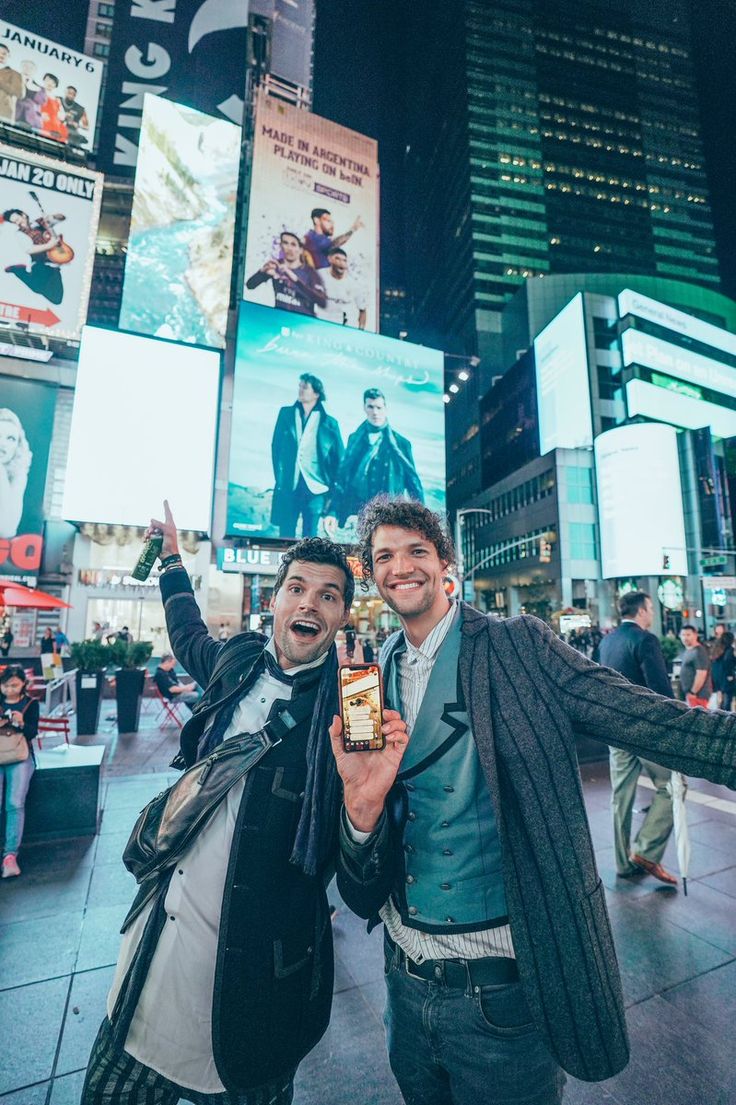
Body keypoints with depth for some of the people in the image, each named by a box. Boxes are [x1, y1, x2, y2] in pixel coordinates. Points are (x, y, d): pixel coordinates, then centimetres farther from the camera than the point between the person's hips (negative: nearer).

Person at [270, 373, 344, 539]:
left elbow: (339, 459, 7)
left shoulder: (330, 423, 6)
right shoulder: (286, 413, 12)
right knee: (285, 535, 3)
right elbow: (276, 447, 10)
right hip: (288, 485, 2)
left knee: (310, 538, 2)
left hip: (315, 488, -1)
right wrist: (279, 478, 2)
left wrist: (333, 490, 1)